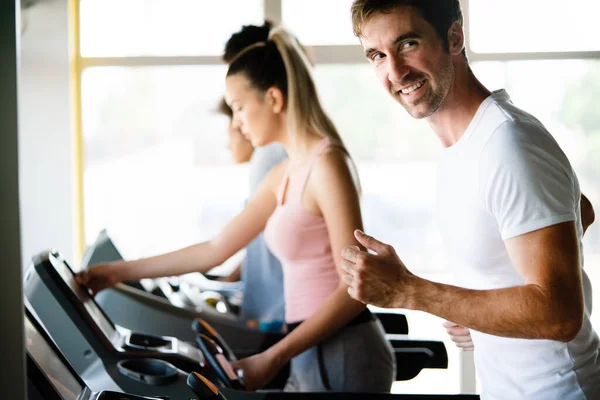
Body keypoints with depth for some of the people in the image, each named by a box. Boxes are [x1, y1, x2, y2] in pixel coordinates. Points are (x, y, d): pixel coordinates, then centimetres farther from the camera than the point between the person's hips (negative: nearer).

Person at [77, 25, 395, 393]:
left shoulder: (327, 164, -15)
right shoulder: (283, 175, 12)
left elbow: (355, 288, -19)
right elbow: (216, 249, 18)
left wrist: (272, 359, -22)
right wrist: (121, 272, 20)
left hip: (343, 357, -8)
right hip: (313, 357, 8)